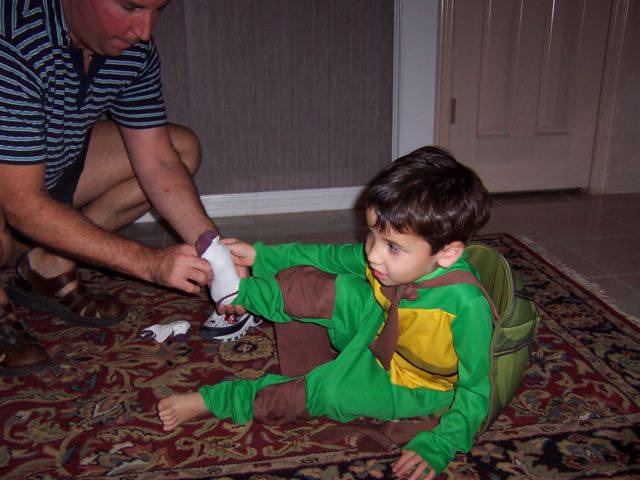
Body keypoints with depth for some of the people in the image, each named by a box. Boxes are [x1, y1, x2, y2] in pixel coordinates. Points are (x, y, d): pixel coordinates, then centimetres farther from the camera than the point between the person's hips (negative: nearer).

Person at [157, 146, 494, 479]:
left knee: (329, 389, -27)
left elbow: (476, 388, -24)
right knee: (311, 286, -17)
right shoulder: (388, 259, -20)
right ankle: (239, 293, 5)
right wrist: (261, 255, -3)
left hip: (410, 385, -5)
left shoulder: (466, 305, -36)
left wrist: (438, 447, -32)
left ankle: (212, 400, -8)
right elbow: (334, 257, -2)